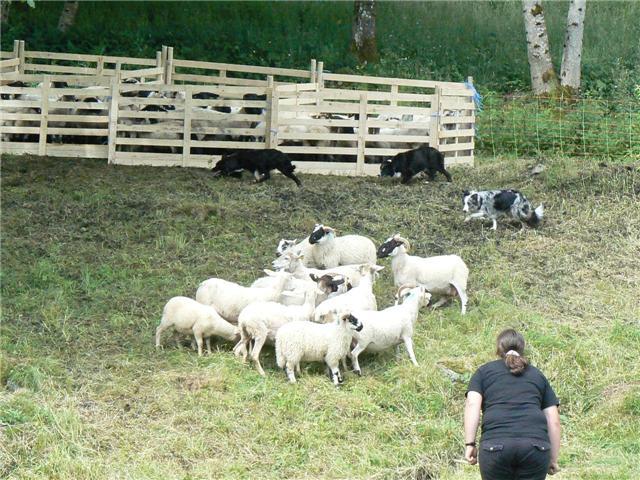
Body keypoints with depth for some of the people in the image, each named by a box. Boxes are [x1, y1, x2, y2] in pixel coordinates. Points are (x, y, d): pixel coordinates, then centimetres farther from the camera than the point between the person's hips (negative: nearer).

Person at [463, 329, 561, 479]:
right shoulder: (537, 375, 25)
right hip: (536, 444, 1)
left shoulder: (484, 371, 20)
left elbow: (472, 404, 3)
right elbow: (554, 421, 17)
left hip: (495, 444, -1)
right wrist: (553, 459, 21)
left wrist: (469, 444, 0)